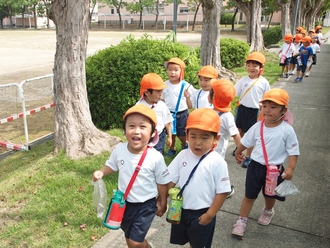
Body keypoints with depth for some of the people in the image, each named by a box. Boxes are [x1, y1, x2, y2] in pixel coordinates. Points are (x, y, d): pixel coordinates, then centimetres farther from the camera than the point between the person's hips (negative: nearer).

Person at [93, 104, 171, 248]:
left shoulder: (155, 158, -24)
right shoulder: (119, 150, -14)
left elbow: (162, 182, -10)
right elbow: (111, 166, 6)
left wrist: (162, 204, 1)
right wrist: (101, 172, -14)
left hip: (145, 205, -4)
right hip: (124, 202, 4)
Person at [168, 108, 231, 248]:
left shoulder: (217, 162, -17)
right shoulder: (183, 155, -5)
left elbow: (222, 191, -13)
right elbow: (170, 180, 2)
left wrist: (210, 215, -12)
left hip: (202, 214, -4)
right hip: (180, 210, 4)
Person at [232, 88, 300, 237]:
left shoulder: (287, 130, -13)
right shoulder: (258, 126, -6)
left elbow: (293, 151, -7)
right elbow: (246, 141, 10)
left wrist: (290, 169, -14)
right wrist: (238, 153, 23)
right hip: (256, 167, 1)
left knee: (270, 195, 21)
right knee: (249, 196, 7)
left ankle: (268, 211, 52)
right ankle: (242, 220, 22)